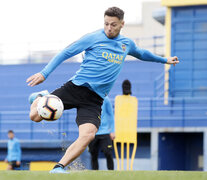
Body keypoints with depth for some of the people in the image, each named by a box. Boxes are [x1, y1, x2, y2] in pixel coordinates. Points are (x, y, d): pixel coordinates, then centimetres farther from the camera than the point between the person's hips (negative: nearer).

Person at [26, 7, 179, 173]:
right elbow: (65, 54, 0)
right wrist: (44, 73, -10)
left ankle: (59, 168, -19)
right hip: (75, 88, -3)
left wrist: (164, 60, 47)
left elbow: (141, 53, 39)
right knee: (36, 115, -16)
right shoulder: (93, 38, 0)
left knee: (88, 135, -26)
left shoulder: (127, 44, 15)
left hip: (94, 99, 3)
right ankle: (39, 100, 21)